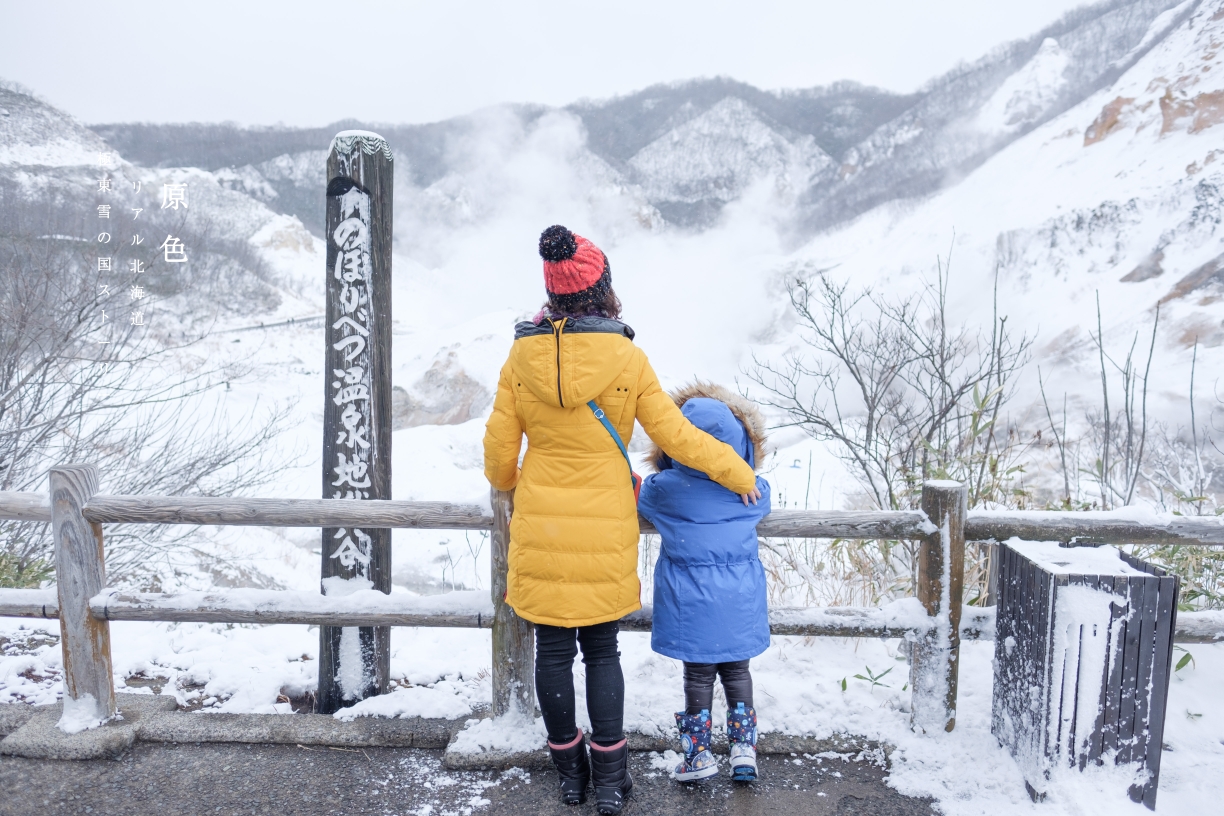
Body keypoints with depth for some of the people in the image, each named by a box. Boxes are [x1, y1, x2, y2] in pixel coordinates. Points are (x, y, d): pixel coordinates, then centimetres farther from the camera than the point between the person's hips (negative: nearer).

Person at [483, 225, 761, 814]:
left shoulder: (523, 356, -7)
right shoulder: (627, 359, -11)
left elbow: (499, 446, -1)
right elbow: (675, 436, -7)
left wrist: (507, 481, 22)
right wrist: (737, 473, 7)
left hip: (540, 528, 1)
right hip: (603, 530, -1)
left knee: (553, 649, 15)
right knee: (602, 650, 14)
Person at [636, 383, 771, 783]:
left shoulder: (665, 488, -12)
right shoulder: (754, 491, -5)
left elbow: (636, 492, 9)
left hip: (691, 602, -2)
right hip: (740, 600, 2)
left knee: (698, 675, 12)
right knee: (737, 672, 19)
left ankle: (698, 753, 19)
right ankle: (744, 747, 22)